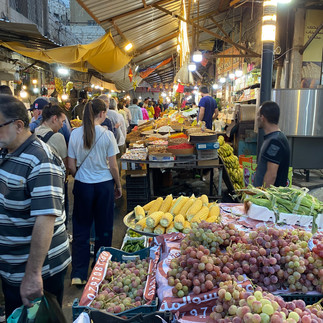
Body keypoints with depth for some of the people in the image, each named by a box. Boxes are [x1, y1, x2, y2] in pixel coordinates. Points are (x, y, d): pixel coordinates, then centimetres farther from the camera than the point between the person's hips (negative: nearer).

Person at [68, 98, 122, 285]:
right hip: (104, 184, -1)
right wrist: (118, 186, 7)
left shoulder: (75, 134, -3)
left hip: (82, 185, 2)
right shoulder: (107, 135, -10)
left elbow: (71, 166, 0)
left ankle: (79, 274, 13)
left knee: (81, 229, 12)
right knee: (104, 228, 14)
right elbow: (113, 166, -7)